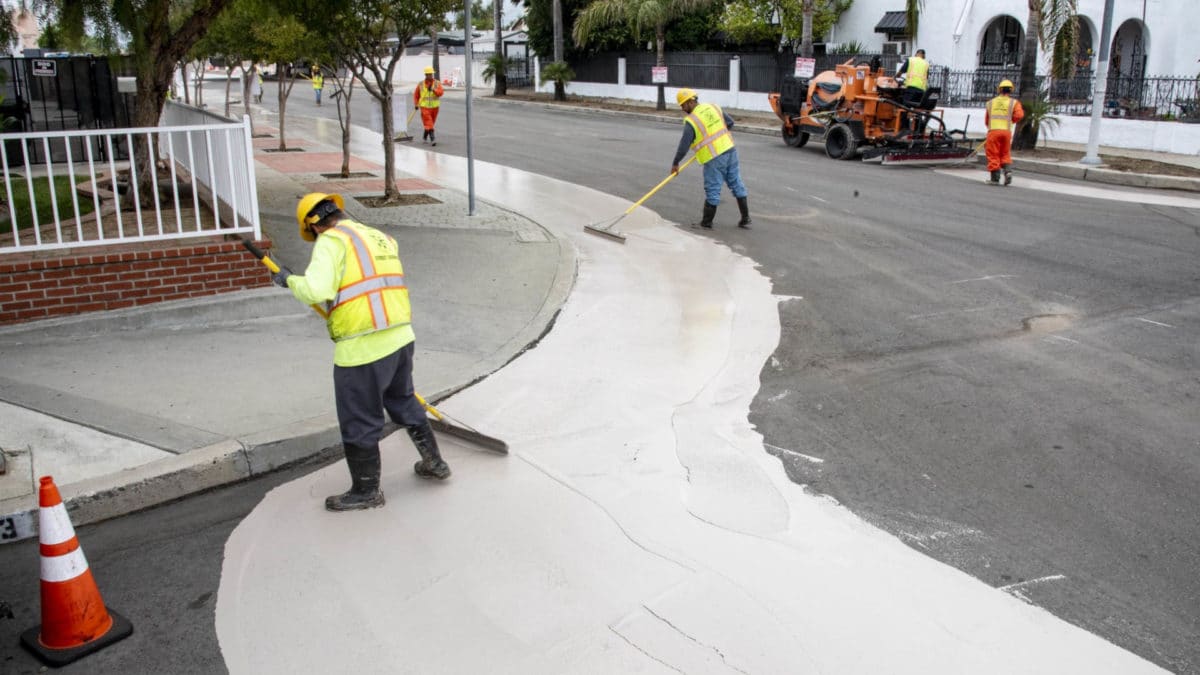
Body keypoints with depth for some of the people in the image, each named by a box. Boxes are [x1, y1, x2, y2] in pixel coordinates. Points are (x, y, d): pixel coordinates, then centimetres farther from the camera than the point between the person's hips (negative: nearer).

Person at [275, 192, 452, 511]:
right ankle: (434, 463, 38)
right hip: (401, 338, 8)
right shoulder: (381, 238, 17)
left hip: (362, 350, -8)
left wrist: (290, 279, -2)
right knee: (404, 402, 27)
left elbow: (315, 290, -20)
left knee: (359, 424, 8)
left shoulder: (332, 240, -8)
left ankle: (366, 491, 23)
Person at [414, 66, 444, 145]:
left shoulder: (437, 83, 0)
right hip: (425, 107, -2)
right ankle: (432, 138, -19)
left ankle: (424, 137, 34)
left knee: (431, 123, 14)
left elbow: (441, 92, -15)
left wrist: (433, 90, -30)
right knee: (428, 123, -14)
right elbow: (416, 94, 10)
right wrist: (416, 104, 2)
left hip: (434, 106, 2)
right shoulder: (421, 84, 1)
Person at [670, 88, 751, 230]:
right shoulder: (713, 107, 8)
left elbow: (684, 145, -12)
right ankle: (745, 219, 17)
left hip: (714, 158, -6)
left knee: (713, 190, 3)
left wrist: (675, 163, -1)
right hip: (730, 150, 7)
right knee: (736, 184, 12)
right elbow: (730, 123, 15)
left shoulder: (691, 121, -12)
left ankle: (707, 222, 16)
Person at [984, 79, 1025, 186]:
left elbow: (986, 121, 16)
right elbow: (1019, 115, -7)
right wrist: (1010, 120, 12)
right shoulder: (1014, 102, 8)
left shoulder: (990, 103, 14)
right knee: (1005, 154, 16)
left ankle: (995, 178, 0)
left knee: (993, 155, 3)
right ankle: (1008, 170, -4)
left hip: (993, 130, 0)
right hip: (1006, 131, 1)